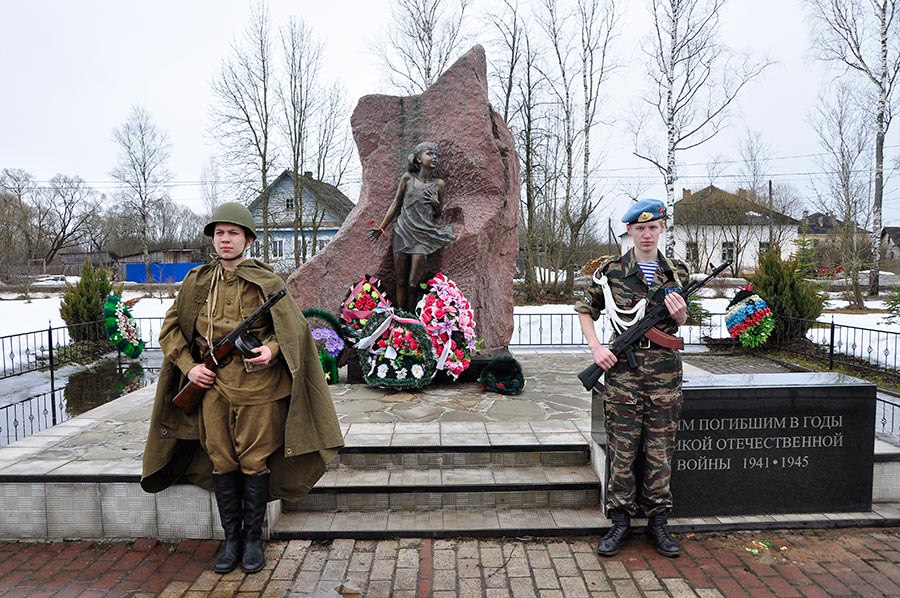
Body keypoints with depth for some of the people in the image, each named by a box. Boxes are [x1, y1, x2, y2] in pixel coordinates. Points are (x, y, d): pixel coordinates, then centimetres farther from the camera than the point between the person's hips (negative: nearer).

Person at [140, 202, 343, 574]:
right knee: (221, 463, 10)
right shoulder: (196, 282, 7)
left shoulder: (265, 281, -2)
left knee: (255, 463, 5)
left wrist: (272, 349, -18)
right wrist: (189, 366, 1)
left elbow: (294, 328, 0)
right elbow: (170, 329, 13)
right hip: (212, 386, 3)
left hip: (258, 387, -3)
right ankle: (231, 538, 25)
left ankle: (253, 539, 22)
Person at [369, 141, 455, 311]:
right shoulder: (408, 178, 4)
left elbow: (438, 214, 17)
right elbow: (396, 204, 10)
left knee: (414, 284, -2)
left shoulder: (439, 184, 5)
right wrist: (381, 227, 10)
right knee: (400, 281, 3)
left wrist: (436, 203, 0)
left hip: (423, 235, 0)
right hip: (403, 232, 0)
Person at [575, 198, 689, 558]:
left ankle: (658, 524, 22)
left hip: (665, 370, 2)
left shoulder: (676, 273, 9)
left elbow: (680, 322, 18)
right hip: (623, 369, -2)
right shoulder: (610, 271, 0)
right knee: (622, 449, 3)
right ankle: (620, 523, 16)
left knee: (661, 451, 8)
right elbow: (585, 310, 9)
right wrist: (596, 348, -4)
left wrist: (679, 314, -6)